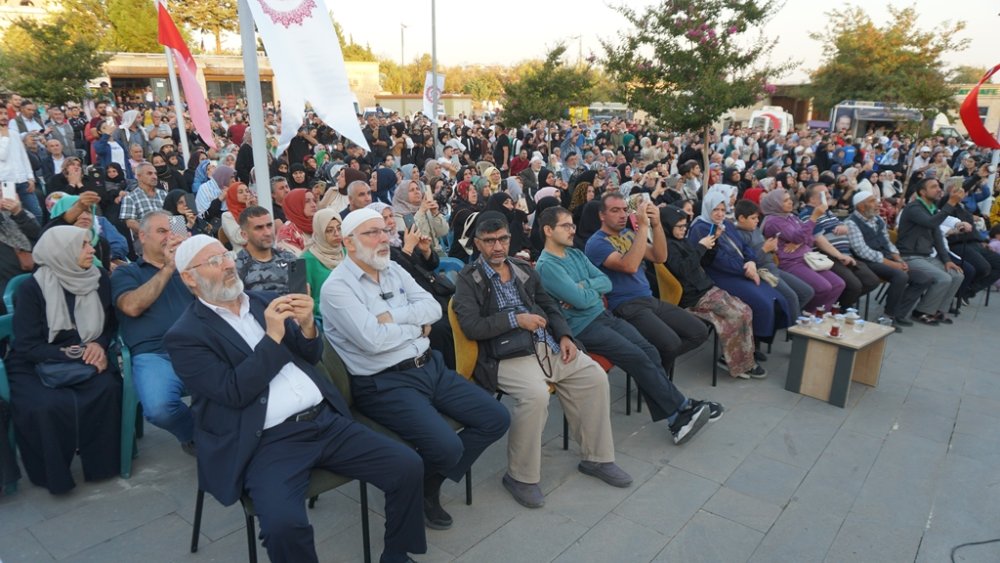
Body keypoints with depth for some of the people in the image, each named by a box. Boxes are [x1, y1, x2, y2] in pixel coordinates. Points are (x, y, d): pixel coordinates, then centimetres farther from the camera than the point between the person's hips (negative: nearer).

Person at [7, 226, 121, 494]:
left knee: (108, 389, -28)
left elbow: (109, 324, 12)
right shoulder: (32, 287, -11)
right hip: (35, 366, -3)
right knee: (46, 406, -32)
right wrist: (75, 354, -22)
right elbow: (28, 346, -14)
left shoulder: (99, 279, 1)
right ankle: (53, 474, -6)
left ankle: (100, 462, -7)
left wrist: (99, 345, -10)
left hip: (83, 360, 3)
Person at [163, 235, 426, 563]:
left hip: (326, 419, 5)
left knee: (407, 466, -6)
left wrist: (307, 327, -6)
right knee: (284, 524, -32)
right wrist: (273, 337, -15)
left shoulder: (265, 301, 14)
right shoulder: (185, 336, -1)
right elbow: (234, 392, -12)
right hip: (268, 443, -5)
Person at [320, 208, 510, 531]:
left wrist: (393, 317, -13)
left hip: (430, 366, 8)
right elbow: (373, 340, -22)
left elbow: (433, 308, 2)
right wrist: (418, 326, -7)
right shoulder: (336, 287, -11)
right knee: (447, 446, -26)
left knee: (496, 419, 1)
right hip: (384, 384, -8)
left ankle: (430, 482, 15)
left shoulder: (394, 270, 12)